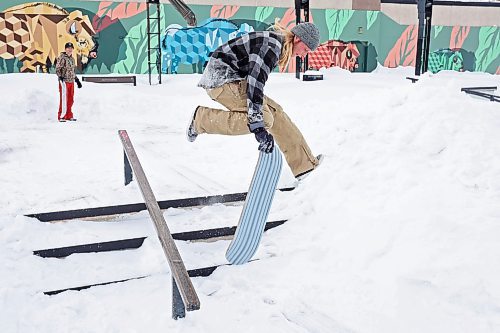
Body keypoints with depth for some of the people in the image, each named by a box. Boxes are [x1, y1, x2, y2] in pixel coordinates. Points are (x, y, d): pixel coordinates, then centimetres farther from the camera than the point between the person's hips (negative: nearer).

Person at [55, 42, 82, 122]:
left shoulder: (72, 59, 16)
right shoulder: (62, 58, -8)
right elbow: (57, 69, -12)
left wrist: (77, 80, 24)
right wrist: (60, 77, -26)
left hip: (71, 82, 8)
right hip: (64, 81, -8)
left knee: (70, 100, 11)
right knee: (64, 99, -8)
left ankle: (69, 116, 19)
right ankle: (61, 117, -2)